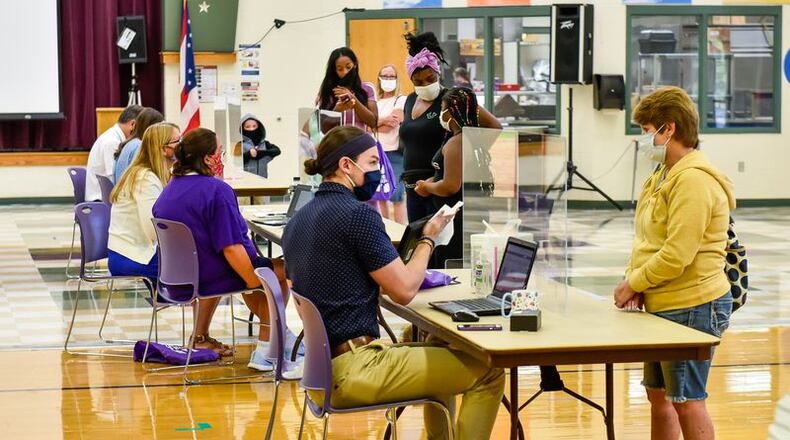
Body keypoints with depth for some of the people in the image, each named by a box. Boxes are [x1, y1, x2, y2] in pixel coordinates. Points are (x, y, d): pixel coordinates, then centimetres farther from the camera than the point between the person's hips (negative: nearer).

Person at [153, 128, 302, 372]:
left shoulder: (169, 190, 5)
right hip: (210, 278, -9)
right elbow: (231, 247, -25)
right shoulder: (217, 190, -21)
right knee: (281, 271, 7)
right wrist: (254, 281, -15)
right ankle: (264, 351, 7)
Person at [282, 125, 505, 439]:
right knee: (488, 373, -3)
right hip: (355, 369, -10)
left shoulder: (298, 220, 12)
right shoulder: (357, 213, -15)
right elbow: (405, 290, -10)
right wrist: (428, 239, 5)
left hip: (322, 363, 10)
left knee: (437, 351, 30)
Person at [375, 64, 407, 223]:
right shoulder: (375, 102, 16)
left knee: (396, 196, -9)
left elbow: (391, 125, -11)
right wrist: (384, 120, -8)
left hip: (394, 152, -6)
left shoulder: (401, 100, -1)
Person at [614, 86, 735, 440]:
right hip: (663, 307, 10)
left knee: (687, 401, -4)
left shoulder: (693, 180, -19)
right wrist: (635, 283, 1)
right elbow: (649, 242, 18)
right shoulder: (664, 175, 14)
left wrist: (633, 283, -13)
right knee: (658, 395, 17)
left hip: (691, 308, -10)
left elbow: (677, 255, -25)